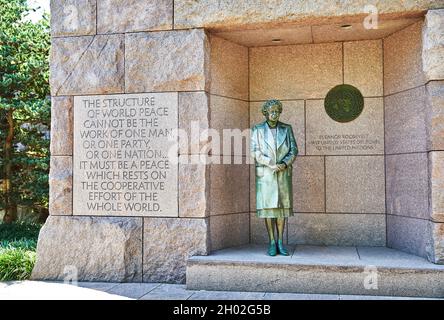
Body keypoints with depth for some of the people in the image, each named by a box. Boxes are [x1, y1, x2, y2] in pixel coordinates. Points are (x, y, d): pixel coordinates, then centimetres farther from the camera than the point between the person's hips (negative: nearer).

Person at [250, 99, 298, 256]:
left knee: (282, 206, 3)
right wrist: (271, 164, -17)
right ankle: (272, 243, 5)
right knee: (268, 206, -2)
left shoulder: (287, 129, 6)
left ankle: (280, 242, 10)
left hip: (283, 173, 2)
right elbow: (255, 151, -7)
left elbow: (294, 150, 3)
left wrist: (284, 164, -14)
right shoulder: (257, 130, 1)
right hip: (265, 174, -2)